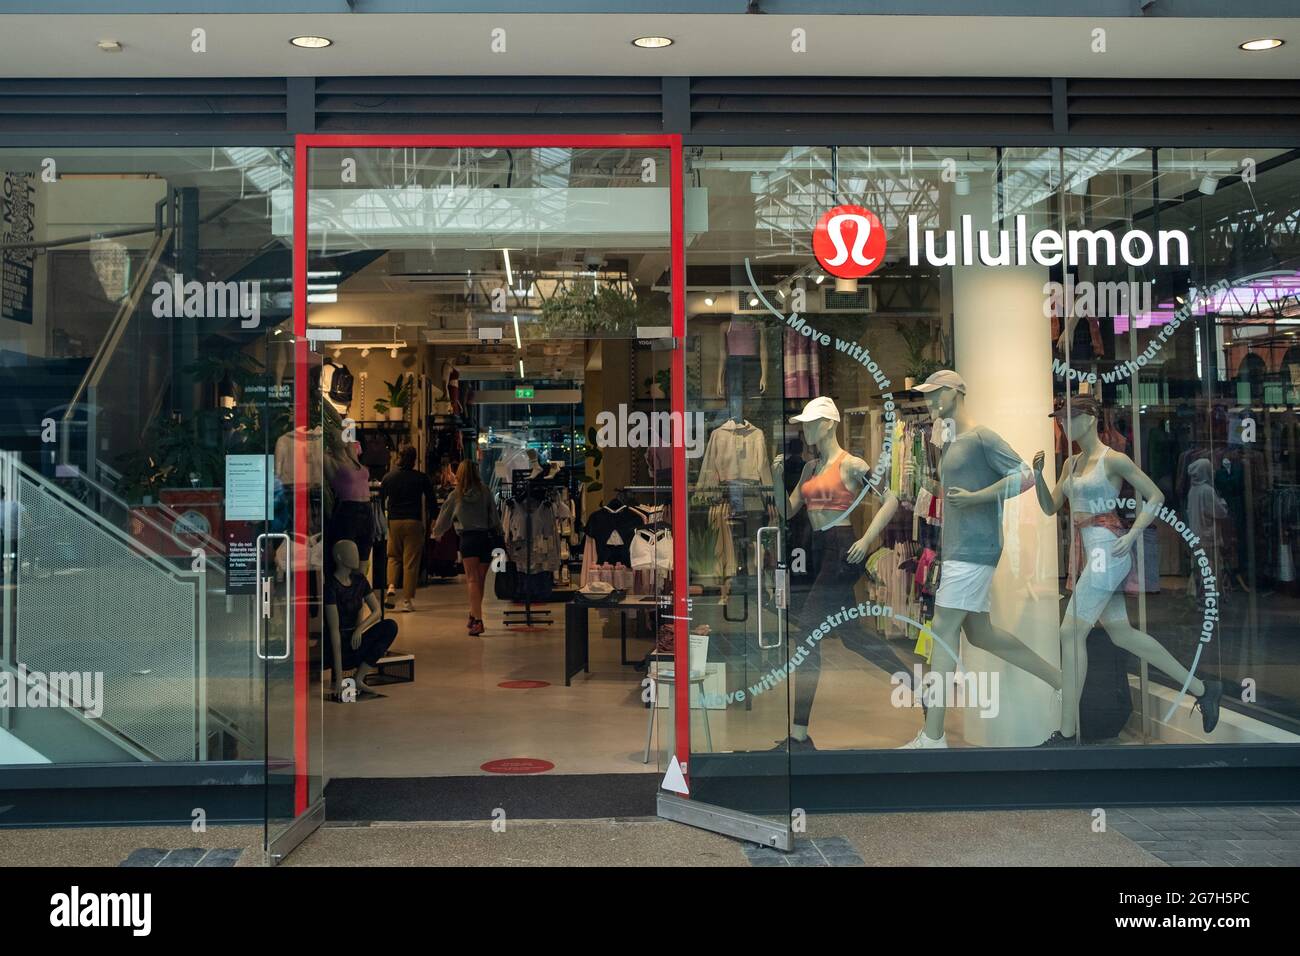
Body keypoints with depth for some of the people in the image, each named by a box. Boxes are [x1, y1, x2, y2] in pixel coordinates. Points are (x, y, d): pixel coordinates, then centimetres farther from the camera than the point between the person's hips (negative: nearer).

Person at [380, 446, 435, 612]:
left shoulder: (388, 477, 5)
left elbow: (380, 500, 9)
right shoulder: (421, 478, -1)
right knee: (411, 561, 1)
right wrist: (429, 518, 13)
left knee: (393, 556, 20)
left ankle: (391, 585, -4)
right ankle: (407, 599, 0)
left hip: (393, 522, 2)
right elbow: (431, 501, 0)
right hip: (414, 522, -2)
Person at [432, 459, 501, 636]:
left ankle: (477, 619, -18)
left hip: (467, 538, -1)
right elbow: (494, 517, 3)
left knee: (472, 580, -7)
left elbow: (444, 517, 17)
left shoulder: (456, 495, 5)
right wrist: (498, 532, 18)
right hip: (485, 537, 2)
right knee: (479, 581, 13)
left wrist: (437, 533, 35)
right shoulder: (485, 492, 3)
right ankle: (474, 615, 24)